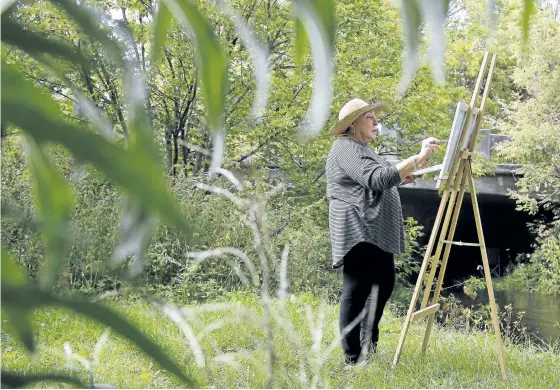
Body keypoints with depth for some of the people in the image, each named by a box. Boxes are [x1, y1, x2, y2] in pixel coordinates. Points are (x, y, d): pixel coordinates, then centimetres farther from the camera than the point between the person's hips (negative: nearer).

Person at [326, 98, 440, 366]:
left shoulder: (361, 149, 22)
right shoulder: (346, 148, -12)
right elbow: (377, 179, -25)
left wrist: (401, 178, 13)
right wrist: (417, 159, -26)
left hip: (376, 233, 11)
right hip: (358, 232, -11)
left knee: (384, 285, 16)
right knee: (357, 291, -8)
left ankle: (368, 346, 28)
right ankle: (353, 358, -2)